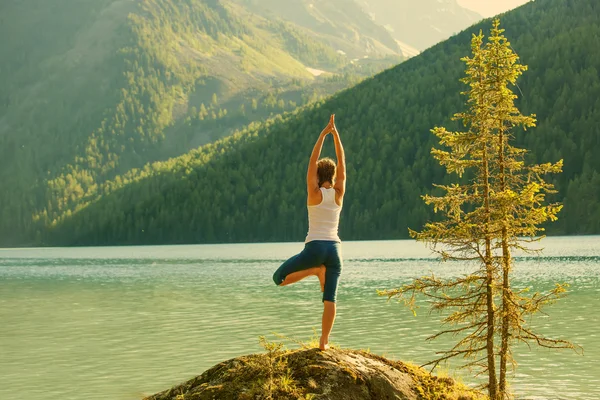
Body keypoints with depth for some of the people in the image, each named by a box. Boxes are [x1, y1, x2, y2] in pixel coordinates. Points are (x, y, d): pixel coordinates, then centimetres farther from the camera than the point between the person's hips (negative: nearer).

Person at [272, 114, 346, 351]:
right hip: (334, 248, 4)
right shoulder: (338, 194, 5)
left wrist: (323, 134, -2)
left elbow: (312, 162, -2)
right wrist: (335, 134, 5)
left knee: (279, 278, 10)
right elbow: (342, 162, 8)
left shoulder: (315, 193, -2)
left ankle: (316, 270, -4)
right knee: (330, 298, 4)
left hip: (314, 247, -4)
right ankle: (324, 342, -4)